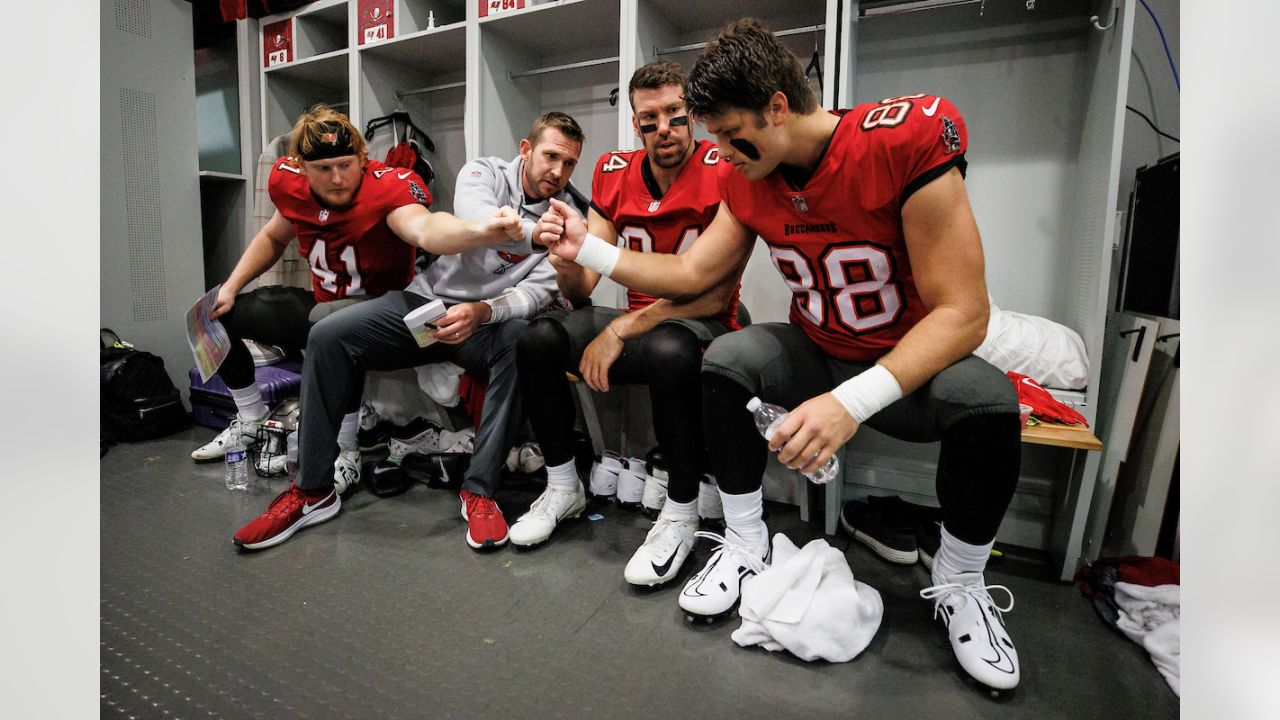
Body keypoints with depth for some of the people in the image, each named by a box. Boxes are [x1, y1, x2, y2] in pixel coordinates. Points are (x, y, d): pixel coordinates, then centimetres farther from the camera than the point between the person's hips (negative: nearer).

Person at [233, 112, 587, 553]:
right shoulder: (484, 173, -1)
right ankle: (313, 490, -5)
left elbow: (538, 291, -10)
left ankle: (479, 492, -26)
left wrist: (481, 312, -28)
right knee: (328, 337, -17)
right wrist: (541, 234, -43)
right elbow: (474, 219, -26)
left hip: (488, 319, -1)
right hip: (426, 300, 2)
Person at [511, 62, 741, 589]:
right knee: (537, 340, -16)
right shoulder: (614, 174, 3)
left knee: (669, 353, -39)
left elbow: (716, 294, -18)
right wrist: (568, 261, -26)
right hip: (638, 320, 5)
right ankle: (563, 487, 4)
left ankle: (680, 516, -16)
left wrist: (621, 330, -20)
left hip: (702, 326, -4)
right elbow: (583, 292, -1)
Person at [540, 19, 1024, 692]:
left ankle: (959, 585, -4)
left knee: (985, 399, -33)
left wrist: (853, 400, -38)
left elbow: (963, 311, -27)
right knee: (725, 360, -22)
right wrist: (587, 248, -8)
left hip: (909, 363, -3)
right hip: (816, 353, 4)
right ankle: (746, 543, -4)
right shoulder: (745, 179, -6)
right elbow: (692, 273, -1)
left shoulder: (905, 142, -24)